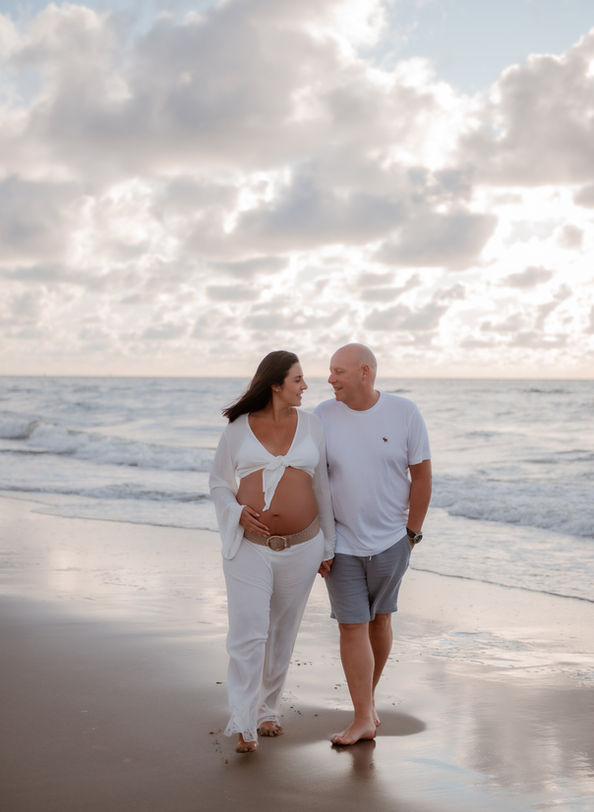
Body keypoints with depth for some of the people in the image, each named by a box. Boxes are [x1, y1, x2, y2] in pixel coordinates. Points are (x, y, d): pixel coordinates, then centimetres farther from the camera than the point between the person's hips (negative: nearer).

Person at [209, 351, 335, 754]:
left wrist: (328, 547, 9)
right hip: (250, 546, -2)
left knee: (282, 634, 12)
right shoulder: (238, 429, -1)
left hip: (301, 547, 2)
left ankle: (268, 709, 29)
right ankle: (243, 725, -1)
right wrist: (238, 513, -12)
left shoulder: (311, 425, 3)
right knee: (248, 634, -8)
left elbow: (323, 489, 8)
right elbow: (219, 482, 9)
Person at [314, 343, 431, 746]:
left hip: (389, 542, 0)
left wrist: (412, 533, -1)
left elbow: (422, 475, -2)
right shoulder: (323, 417, -7)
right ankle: (363, 718, 6)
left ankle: (369, 696, 31)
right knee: (352, 628, -1)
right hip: (341, 544, 0)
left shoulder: (404, 413, -9)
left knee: (378, 621, 13)